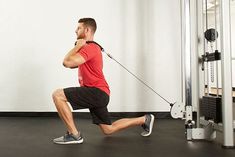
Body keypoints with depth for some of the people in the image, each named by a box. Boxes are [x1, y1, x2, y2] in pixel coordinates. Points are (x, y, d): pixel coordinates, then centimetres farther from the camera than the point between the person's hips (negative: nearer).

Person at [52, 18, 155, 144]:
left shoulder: (90, 47, -14)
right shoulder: (89, 47, 20)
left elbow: (67, 62, -24)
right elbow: (71, 64, 20)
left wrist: (78, 45, -10)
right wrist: (79, 46, 10)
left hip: (97, 92, -10)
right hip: (98, 94, 10)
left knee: (57, 95, -16)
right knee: (108, 130, 18)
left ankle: (74, 135, -11)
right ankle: (144, 119, 28)